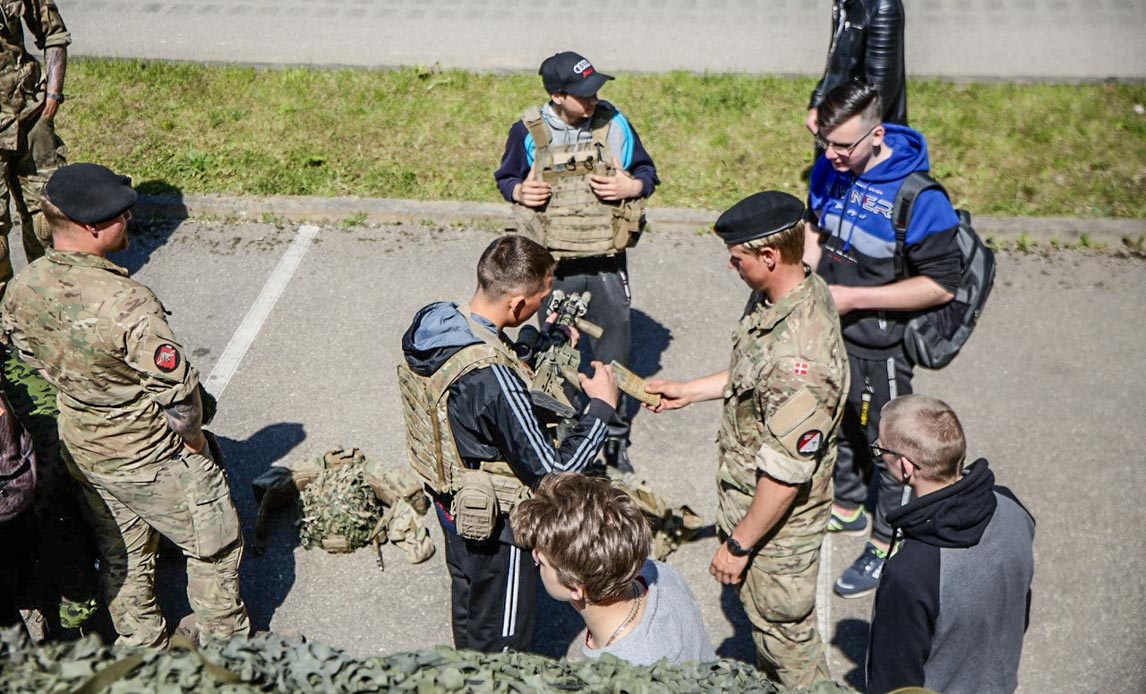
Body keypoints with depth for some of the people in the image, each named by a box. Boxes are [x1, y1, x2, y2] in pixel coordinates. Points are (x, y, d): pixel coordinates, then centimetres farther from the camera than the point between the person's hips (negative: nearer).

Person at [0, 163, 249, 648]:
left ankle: (140, 647, 44)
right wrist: (192, 436, -8)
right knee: (213, 548, 15)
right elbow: (177, 387, -27)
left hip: (81, 450, 7)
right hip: (151, 460, -7)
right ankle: (225, 642, 32)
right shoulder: (125, 302, -34)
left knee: (120, 555, 26)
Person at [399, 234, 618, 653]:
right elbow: (554, 472, -32)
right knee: (502, 642, 17)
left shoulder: (431, 322, -12)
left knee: (468, 608, 32)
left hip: (453, 503, 9)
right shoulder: (492, 377, -38)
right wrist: (602, 406, -19)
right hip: (496, 523, -9)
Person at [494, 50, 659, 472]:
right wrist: (520, 191, -14)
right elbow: (505, 178, 9)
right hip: (552, 264, 0)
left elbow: (647, 173, 7)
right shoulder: (528, 133, -6)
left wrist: (630, 186, -15)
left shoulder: (614, 123, -3)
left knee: (613, 346, 9)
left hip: (607, 262, 1)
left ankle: (615, 437, 25)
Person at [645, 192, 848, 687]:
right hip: (749, 497, 10)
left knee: (786, 632, 13)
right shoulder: (784, 294, -6)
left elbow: (786, 472, -31)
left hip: (778, 522, -10)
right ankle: (768, 684, 53)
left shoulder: (801, 353, -37)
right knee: (759, 610, 30)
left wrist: (739, 544, -21)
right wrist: (689, 391, 14)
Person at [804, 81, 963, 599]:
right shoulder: (829, 169, -5)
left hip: (879, 346, -7)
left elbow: (943, 285, -23)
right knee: (837, 422, 24)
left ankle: (886, 544, 30)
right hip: (827, 331, 7)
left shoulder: (919, 197, -26)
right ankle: (846, 507, 48)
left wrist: (854, 298, -25)